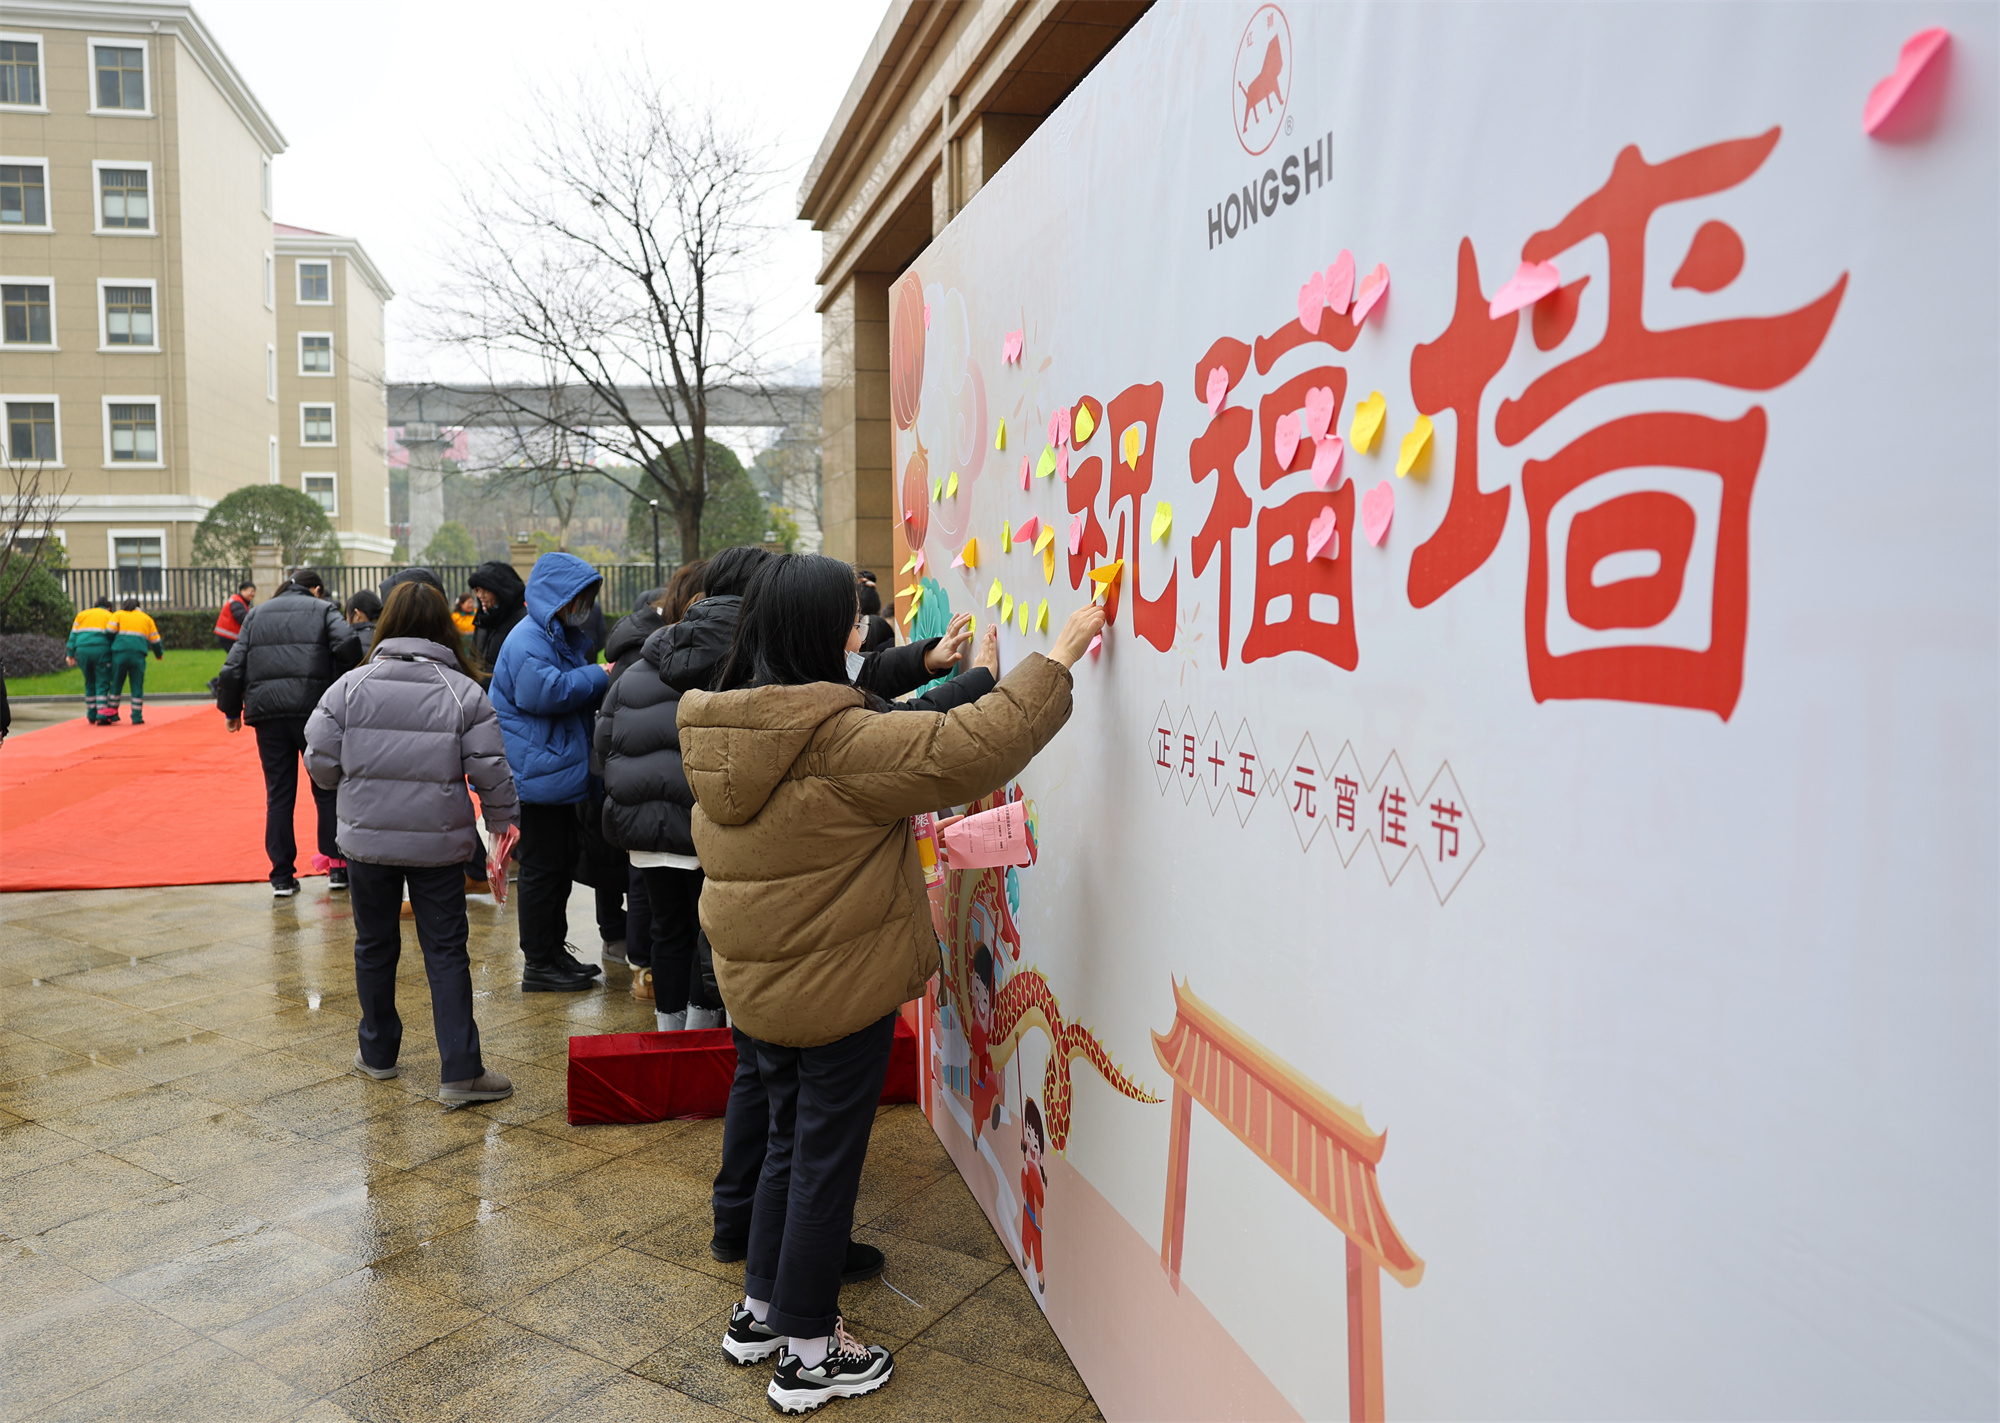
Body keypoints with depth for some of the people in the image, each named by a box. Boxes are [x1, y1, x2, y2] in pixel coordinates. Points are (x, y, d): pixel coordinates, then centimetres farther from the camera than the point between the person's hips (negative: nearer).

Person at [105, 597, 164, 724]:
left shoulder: (118, 615, 16)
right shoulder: (147, 618, 20)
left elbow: (110, 632, 1)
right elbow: (155, 640, 16)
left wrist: (110, 647, 16)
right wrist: (159, 654, 30)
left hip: (120, 652, 0)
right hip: (138, 654, 0)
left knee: (116, 684, 11)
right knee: (137, 686, 4)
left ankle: (112, 714, 16)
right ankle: (137, 717, 2)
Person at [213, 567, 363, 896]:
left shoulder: (257, 613, 19)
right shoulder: (323, 609, 8)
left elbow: (234, 665, 12)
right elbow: (348, 644, -12)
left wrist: (231, 709, 20)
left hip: (267, 710, 3)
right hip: (313, 706, -3)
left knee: (278, 795, 8)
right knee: (327, 790, 7)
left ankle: (282, 877, 10)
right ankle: (337, 866, 7)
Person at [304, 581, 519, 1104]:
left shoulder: (351, 686, -5)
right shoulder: (465, 692, -7)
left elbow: (321, 762, -4)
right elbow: (491, 770, -7)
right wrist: (502, 821, 10)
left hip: (367, 839, 1)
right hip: (439, 843, -1)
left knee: (375, 945, 18)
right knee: (446, 952, 4)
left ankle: (377, 1052, 33)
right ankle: (460, 1071, 1)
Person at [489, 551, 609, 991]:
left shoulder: (565, 637, 19)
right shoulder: (528, 639, -14)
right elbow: (544, 691, -27)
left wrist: (600, 683, 7)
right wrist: (598, 677, -17)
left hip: (559, 770, 11)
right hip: (536, 771, -11)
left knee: (564, 857, 16)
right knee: (543, 865, -4)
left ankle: (555, 950, 28)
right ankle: (538, 965, 5)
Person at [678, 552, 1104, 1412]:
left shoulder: (721, 735, 1)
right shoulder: (842, 744, -24)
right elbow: (972, 750, -27)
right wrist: (1059, 655, -18)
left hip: (754, 984, 8)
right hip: (840, 990, -8)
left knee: (791, 1144, 24)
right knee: (826, 1164, 7)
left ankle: (761, 1312, 38)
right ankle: (806, 1356, 22)